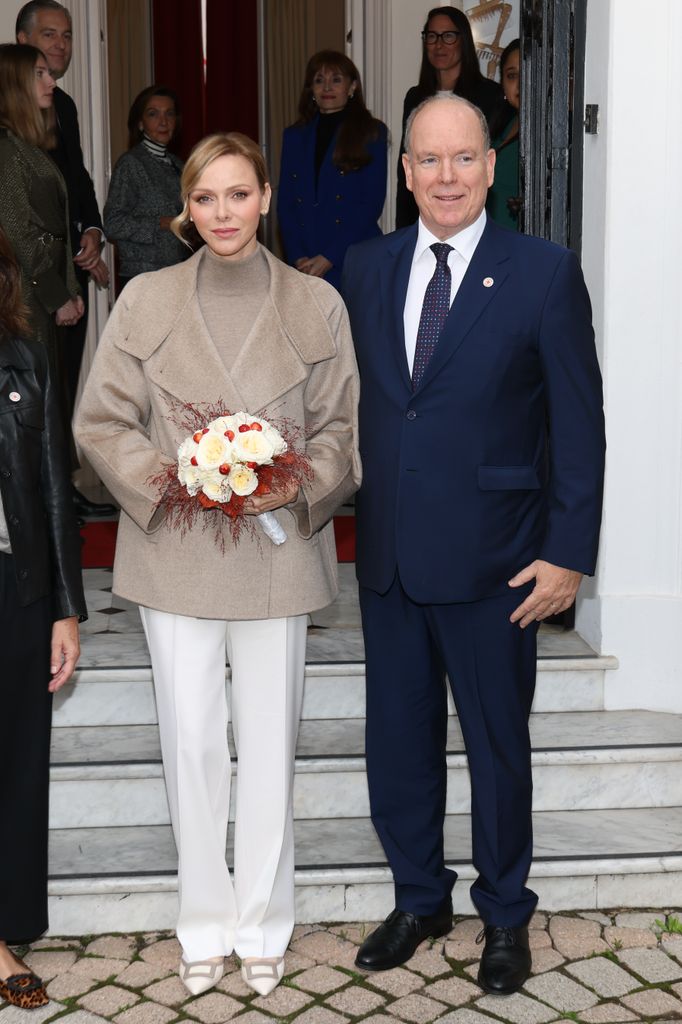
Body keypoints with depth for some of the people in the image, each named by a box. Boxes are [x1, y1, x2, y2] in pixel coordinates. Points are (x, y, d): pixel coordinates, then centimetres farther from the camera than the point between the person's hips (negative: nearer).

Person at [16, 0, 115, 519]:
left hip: (70, 267, 8)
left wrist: (92, 231, 0)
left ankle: (62, 488, 19)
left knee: (64, 383, 11)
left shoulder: (64, 104, 16)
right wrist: (76, 256, -13)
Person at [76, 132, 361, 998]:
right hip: (175, 554, 0)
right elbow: (102, 422, 2)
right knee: (191, 742, 8)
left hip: (277, 552, 0)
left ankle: (263, 923, 26)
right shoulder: (145, 299, 1)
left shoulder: (318, 305, 0)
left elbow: (341, 427, 4)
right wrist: (166, 479, -13)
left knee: (268, 743, 8)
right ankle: (205, 921, 27)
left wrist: (297, 485, -14)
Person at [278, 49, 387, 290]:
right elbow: (284, 203, 11)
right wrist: (298, 258, -5)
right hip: (304, 266, 3)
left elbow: (372, 203, -3)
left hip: (355, 261, -3)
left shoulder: (372, 133, 4)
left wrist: (329, 258, -11)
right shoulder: (294, 136, 15)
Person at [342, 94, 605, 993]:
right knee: (398, 741, 15)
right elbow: (352, 400, 10)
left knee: (497, 743, 12)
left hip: (490, 562, -4)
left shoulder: (545, 273, -7)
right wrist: (344, 512, 5)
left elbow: (579, 424, -7)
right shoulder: (367, 268, 6)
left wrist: (569, 553, -10)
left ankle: (505, 916, 33)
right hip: (386, 552, 4)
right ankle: (419, 899, 37)